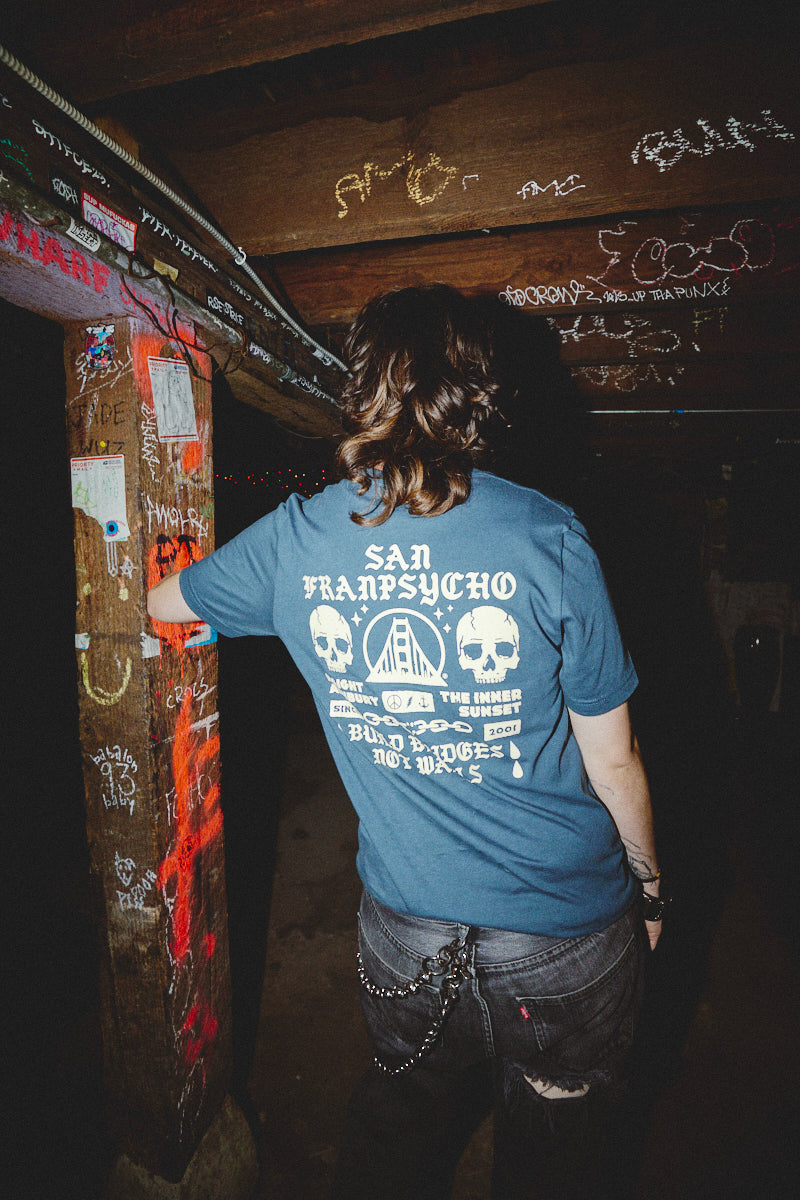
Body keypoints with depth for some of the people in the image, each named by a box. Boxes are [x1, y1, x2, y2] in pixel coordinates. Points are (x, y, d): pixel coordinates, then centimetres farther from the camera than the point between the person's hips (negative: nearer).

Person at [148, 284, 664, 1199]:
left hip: (404, 929, 1)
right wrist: (648, 883, 9)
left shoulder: (295, 538, -11)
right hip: (567, 932, 0)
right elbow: (612, 760, -9)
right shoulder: (547, 535, -18)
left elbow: (161, 602, 9)